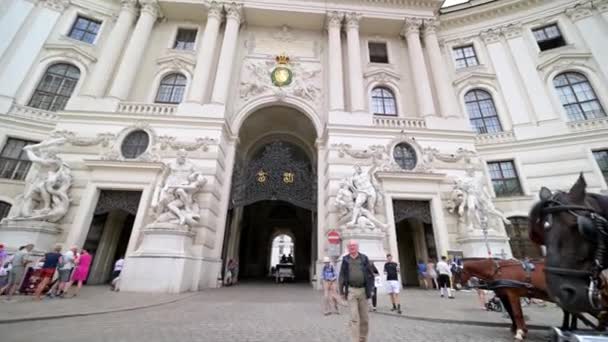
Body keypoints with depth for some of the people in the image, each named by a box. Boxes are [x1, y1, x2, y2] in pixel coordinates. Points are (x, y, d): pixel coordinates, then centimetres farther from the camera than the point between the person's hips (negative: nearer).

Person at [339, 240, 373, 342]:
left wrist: (370, 290, -3)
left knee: (364, 317, 11)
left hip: (363, 290, 1)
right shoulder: (345, 259, 2)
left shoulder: (364, 258, 2)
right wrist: (341, 290, 2)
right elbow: (342, 276, 4)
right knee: (354, 318, -4)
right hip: (351, 290, -1)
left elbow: (369, 275, 1)